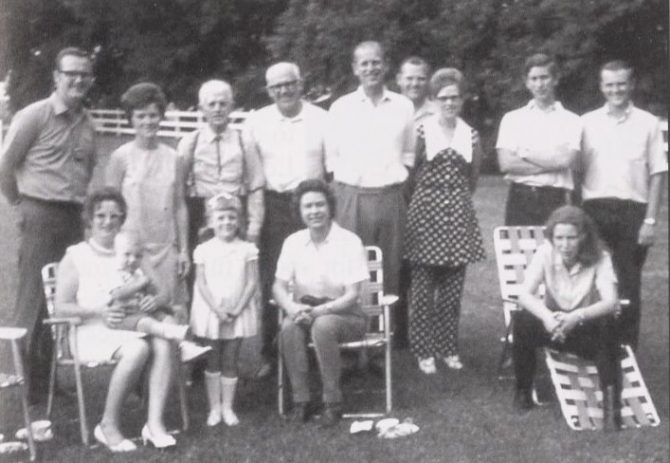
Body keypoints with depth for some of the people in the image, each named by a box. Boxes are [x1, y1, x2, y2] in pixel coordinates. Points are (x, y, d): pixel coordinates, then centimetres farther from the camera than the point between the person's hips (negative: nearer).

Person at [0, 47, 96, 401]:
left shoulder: (87, 124, 11)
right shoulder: (33, 116, -7)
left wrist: (77, 203, 13)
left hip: (73, 218, 6)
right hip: (40, 216, -6)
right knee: (34, 299, -3)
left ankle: (47, 376, 20)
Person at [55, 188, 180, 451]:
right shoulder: (76, 256, 3)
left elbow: (157, 295, 18)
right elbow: (61, 307, -3)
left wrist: (155, 301, -8)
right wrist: (99, 312, -19)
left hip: (131, 328, 4)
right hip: (92, 332, -4)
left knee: (163, 345, -29)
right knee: (138, 348, -34)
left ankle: (154, 423, -29)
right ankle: (108, 425, -20)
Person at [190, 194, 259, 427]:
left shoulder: (247, 250, -2)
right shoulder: (204, 250, -2)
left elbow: (252, 282, -4)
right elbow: (201, 284, -5)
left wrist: (237, 308, -13)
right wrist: (217, 309, -14)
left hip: (238, 313, 0)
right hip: (210, 312, 0)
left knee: (230, 361, 7)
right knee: (212, 362, 7)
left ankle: (227, 407, 15)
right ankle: (214, 408, 16)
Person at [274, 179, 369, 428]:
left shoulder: (349, 242, -10)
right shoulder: (293, 242, 3)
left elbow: (352, 295, -13)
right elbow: (279, 286, 1)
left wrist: (318, 311, -27)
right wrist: (293, 308, -22)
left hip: (343, 313, -3)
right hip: (305, 310, 3)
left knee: (323, 326, -36)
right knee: (289, 327, -30)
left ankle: (333, 402, -22)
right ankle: (300, 400, -19)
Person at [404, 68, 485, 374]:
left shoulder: (470, 135, 8)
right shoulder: (422, 131, -2)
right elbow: (410, 170, 5)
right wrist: (430, 194, 8)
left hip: (458, 214, 3)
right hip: (427, 211, -3)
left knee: (453, 286, 6)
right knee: (423, 285, -1)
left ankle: (448, 347, 18)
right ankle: (424, 350, 9)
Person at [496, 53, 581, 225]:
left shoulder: (570, 120, 7)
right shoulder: (512, 119, 10)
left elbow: (566, 160, -7)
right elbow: (506, 163, -2)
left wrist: (526, 154, -3)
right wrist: (550, 163, -6)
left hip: (555, 200, -1)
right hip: (520, 199, 1)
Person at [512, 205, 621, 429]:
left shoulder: (600, 257, -15)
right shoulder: (545, 252, -12)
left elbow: (611, 302, -27)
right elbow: (525, 295, -22)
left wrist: (577, 316, -45)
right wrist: (547, 316, -43)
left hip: (586, 328, -1)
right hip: (552, 323, 2)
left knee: (606, 326, -35)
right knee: (522, 321, -29)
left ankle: (611, 395, -28)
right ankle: (523, 391, -11)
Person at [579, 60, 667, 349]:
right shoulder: (587, 123, 8)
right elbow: (575, 170, 8)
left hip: (632, 211, -1)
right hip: (594, 209, 1)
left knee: (628, 285, 2)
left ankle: (626, 349, 11)